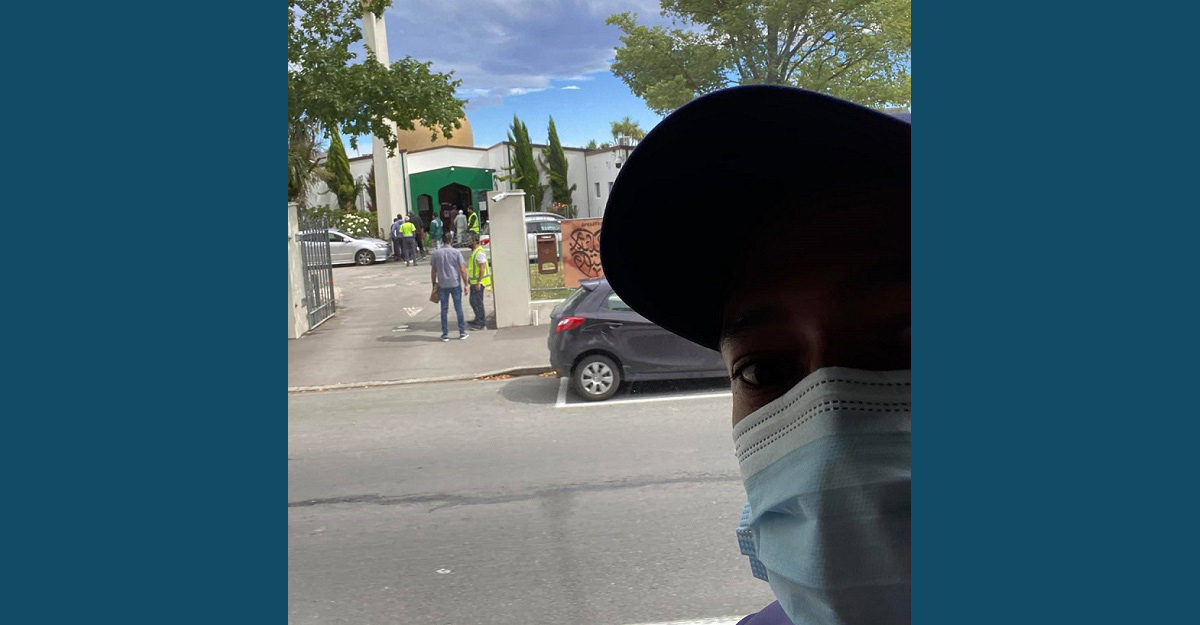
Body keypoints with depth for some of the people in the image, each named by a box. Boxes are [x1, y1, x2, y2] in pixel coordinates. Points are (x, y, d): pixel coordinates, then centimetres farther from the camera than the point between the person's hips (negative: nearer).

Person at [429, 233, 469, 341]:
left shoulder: (436, 253, 1)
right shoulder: (456, 252, -4)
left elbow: (433, 271, 3)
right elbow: (462, 270, -8)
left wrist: (434, 284, 13)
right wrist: (465, 284, -2)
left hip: (442, 285, 1)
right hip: (455, 284, -1)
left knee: (444, 309, 6)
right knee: (458, 308, 6)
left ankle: (445, 334, 8)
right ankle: (462, 332, 11)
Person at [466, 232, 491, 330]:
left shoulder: (479, 252, -18)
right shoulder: (474, 251, 14)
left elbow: (482, 268, -23)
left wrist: (478, 283, -24)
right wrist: (470, 279, 23)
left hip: (478, 282, -10)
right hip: (474, 281, 10)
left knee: (477, 301, -6)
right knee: (473, 301, 17)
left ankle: (481, 323, 0)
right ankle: (478, 319, 30)